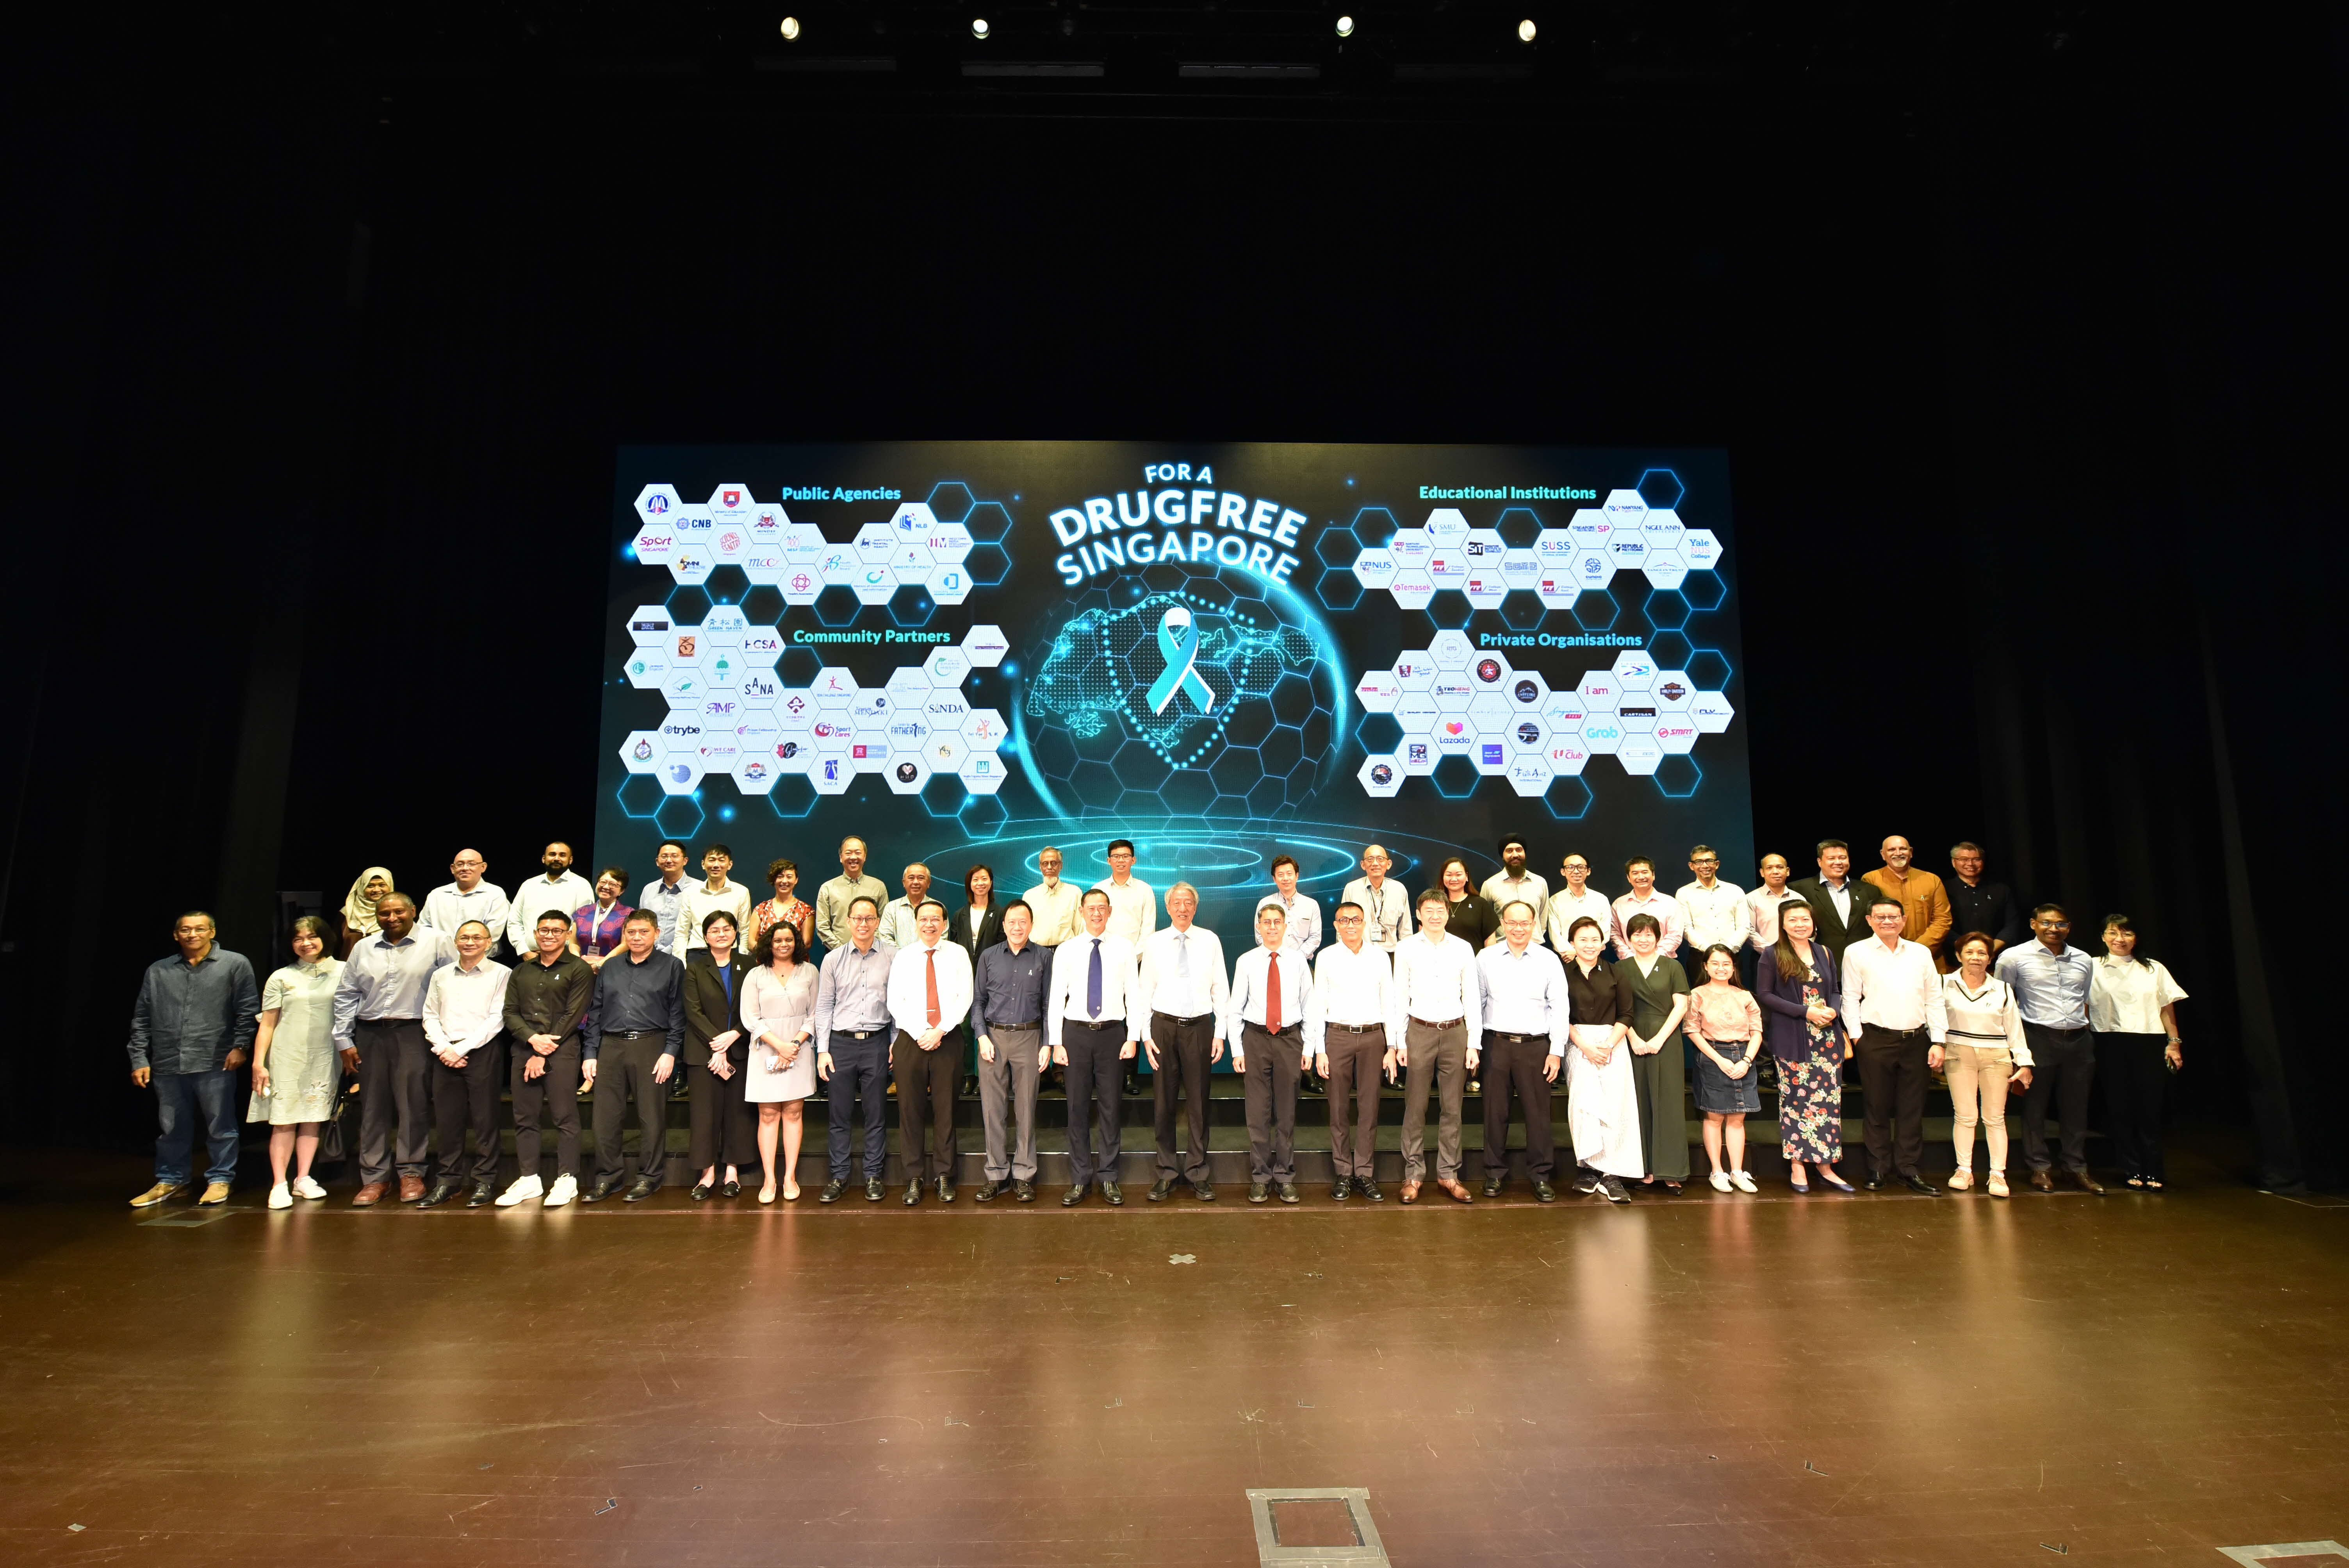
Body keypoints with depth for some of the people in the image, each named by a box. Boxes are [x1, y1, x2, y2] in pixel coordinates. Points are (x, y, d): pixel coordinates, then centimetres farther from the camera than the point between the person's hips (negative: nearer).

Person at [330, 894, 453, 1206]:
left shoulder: (436, 942, 0)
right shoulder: (363, 949, 13)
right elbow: (346, 995, 15)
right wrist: (344, 1040, 10)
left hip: (413, 1033, -4)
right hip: (370, 1033, 4)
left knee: (413, 1105, -3)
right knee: (373, 1107, 6)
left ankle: (411, 1173, 8)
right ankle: (374, 1178, 14)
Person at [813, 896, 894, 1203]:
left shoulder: (892, 956, -1)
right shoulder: (833, 959, 5)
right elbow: (824, 1007, 7)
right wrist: (822, 1051, 2)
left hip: (877, 1042, -1)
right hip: (840, 1042, 1)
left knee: (877, 1114, 5)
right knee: (840, 1114, 7)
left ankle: (873, 1176, 17)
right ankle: (839, 1176, 18)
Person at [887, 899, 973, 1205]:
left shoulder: (958, 955, 4)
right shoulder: (903, 957, 7)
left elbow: (965, 999, -2)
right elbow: (895, 1002, 1)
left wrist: (940, 1031, -12)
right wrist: (920, 1034, -10)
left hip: (948, 1039, -1)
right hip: (910, 1041, 1)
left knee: (945, 1109, 4)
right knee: (910, 1110, 2)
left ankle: (943, 1177, 14)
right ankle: (914, 1178, 12)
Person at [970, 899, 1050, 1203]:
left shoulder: (1044, 957, 4)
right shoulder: (988, 957, 8)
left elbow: (1050, 1003, 5)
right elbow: (977, 1000, 9)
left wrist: (1047, 1044, -1)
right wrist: (982, 1037, -2)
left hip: (1029, 1036, -1)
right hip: (993, 1036, 1)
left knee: (1026, 1107, 2)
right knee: (993, 1108, 3)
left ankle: (1023, 1174, 13)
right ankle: (996, 1173, 14)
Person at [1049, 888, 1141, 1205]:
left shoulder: (1124, 948, 3)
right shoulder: (1066, 950, 3)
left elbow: (1134, 994, 2)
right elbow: (1055, 998, 3)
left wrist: (1133, 1037, -4)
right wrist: (1056, 1043, -2)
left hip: (1112, 1032, 0)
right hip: (1076, 1033, 0)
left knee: (1110, 1106, 6)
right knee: (1078, 1107, 6)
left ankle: (1108, 1178, 18)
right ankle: (1080, 1179, 17)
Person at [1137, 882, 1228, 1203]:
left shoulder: (1210, 941, 2)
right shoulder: (1154, 943, 3)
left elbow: (1221, 990, 2)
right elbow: (1144, 992, 4)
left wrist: (1220, 1034, -2)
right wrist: (1146, 1035, -2)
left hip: (1200, 1026, 0)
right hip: (1164, 1026, 1)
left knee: (1198, 1102, 6)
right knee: (1163, 1103, 7)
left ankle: (1198, 1174, 18)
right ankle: (1167, 1172, 20)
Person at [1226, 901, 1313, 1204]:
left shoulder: (1298, 962, 2)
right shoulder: (1246, 962, -1)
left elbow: (1309, 1006, 6)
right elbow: (1234, 1009, 1)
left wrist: (1308, 1047, 3)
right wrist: (1237, 1050, -3)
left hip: (1290, 1039, 1)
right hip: (1256, 1039, -1)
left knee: (1287, 1111, 8)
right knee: (1258, 1111, 5)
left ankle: (1285, 1177, 20)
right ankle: (1260, 1177, 18)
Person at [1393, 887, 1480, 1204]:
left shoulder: (1463, 949, 3)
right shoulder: (1406, 950, 1)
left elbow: (1472, 997, 5)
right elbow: (1400, 998, 3)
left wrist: (1473, 1043, 2)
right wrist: (1400, 1042, 0)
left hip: (1455, 1032, 1)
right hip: (1420, 1032, -1)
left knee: (1452, 1108, 7)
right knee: (1415, 1107, 3)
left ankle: (1448, 1175, 17)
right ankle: (1413, 1175, 12)